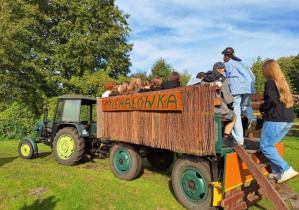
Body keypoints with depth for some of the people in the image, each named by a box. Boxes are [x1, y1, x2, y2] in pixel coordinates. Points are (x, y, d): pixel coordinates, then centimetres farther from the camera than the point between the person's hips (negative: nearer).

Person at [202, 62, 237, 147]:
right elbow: (228, 98, -10)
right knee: (233, 116, 27)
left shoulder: (204, 80, 10)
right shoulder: (223, 80, -8)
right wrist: (231, 105, 11)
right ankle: (225, 139, 20)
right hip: (219, 109, -6)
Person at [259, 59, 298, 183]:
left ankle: (286, 170, -4)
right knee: (270, 145, 17)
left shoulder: (270, 82, -9)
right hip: (288, 120, 9)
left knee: (265, 146, -1)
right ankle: (277, 172, 18)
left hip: (275, 120, -9)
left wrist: (262, 108, -2)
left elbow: (271, 101, -22)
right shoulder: (283, 82, 16)